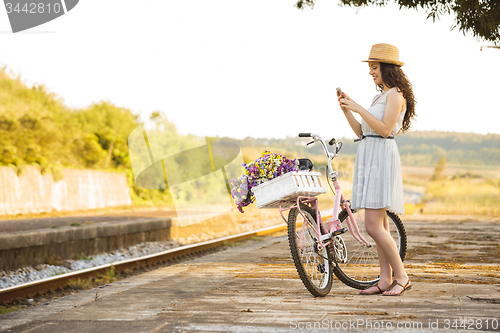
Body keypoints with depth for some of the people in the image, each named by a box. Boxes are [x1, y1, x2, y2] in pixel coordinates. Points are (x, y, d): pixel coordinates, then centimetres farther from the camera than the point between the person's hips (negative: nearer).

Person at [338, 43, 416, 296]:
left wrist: (358, 108, -16)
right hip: (369, 159, 10)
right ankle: (385, 280, 12)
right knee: (380, 225, 8)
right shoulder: (381, 96, 20)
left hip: (381, 158, -10)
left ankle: (402, 277, -3)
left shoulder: (395, 94, -8)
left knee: (373, 226, -12)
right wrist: (346, 109, 8)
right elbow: (361, 132, 18)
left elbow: (385, 129, -19)